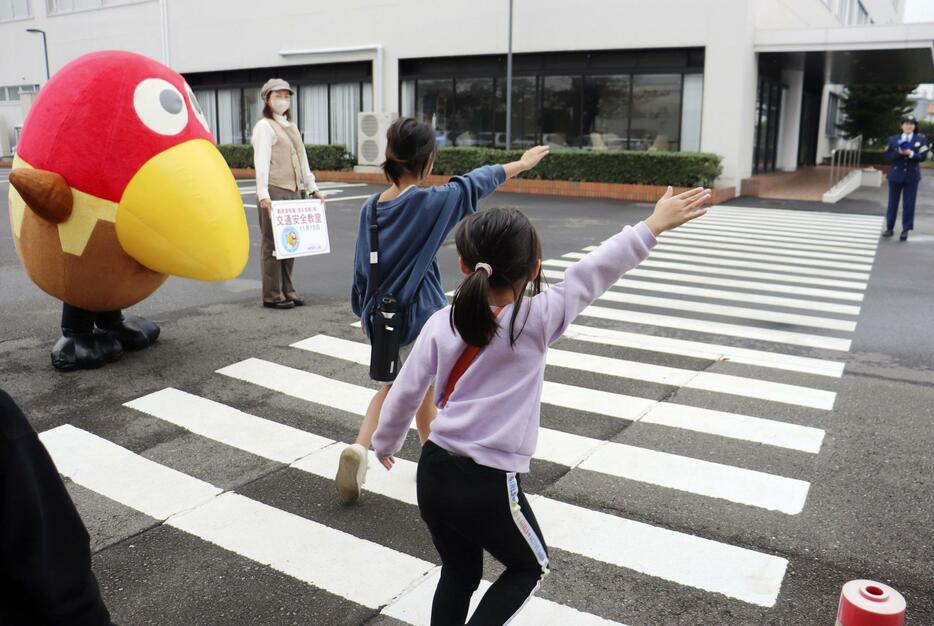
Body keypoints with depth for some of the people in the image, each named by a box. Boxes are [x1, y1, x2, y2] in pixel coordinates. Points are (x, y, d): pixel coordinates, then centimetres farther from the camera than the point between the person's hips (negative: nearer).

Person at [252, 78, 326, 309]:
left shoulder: (291, 126, 20)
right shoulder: (264, 126, -4)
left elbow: (302, 159, 23)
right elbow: (261, 162, -13)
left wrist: (312, 187, 19)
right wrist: (263, 194, -22)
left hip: (294, 191, 7)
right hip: (274, 192, -7)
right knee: (273, 244, -3)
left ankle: (287, 290, 19)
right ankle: (272, 296, 3)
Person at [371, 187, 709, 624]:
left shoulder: (440, 324, -3)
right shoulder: (537, 320, -14)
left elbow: (404, 394, 3)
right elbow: (591, 274, -12)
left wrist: (385, 444, 21)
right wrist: (652, 227, -5)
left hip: (434, 472, 5)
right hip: (489, 486, -4)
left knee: (459, 575, 25)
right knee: (530, 568, 24)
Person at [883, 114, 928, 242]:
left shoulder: (921, 139, 2)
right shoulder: (893, 139, 3)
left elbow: (923, 156, -6)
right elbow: (887, 157, -1)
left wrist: (911, 154, -23)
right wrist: (898, 153, -19)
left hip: (911, 176, -1)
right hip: (895, 175, 1)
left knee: (908, 204, 0)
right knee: (892, 203, 7)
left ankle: (905, 230, 6)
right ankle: (890, 228, 18)